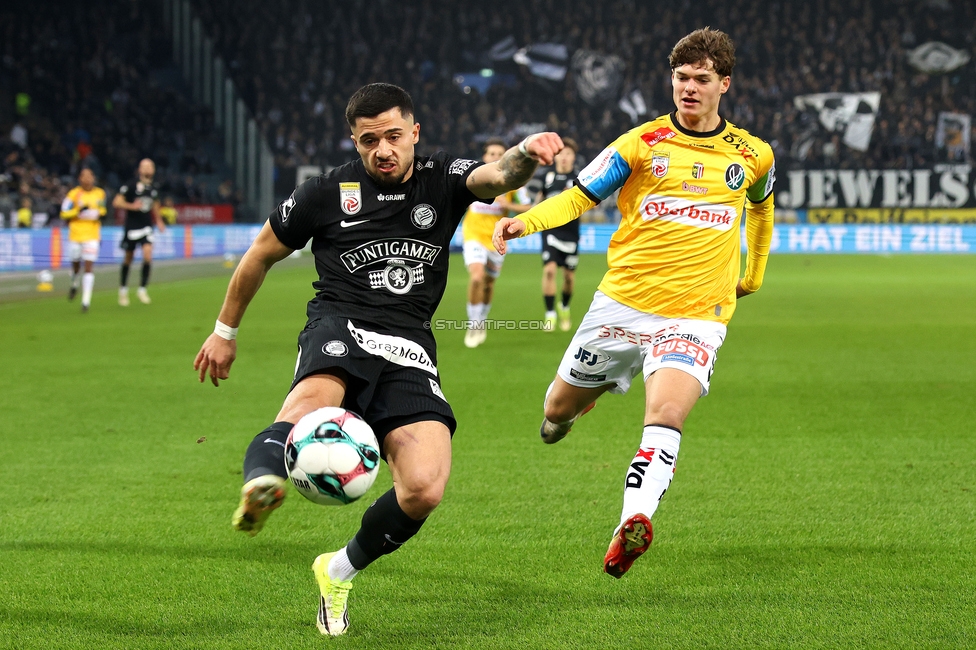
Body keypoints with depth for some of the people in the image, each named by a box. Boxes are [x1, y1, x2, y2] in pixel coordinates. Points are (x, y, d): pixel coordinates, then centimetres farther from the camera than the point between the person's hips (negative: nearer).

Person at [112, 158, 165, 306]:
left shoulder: (153, 189, 6)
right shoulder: (131, 186, -9)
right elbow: (117, 202, -11)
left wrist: (158, 220, 26)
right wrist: (132, 206, -23)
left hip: (146, 227, 3)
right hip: (132, 227, -3)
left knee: (148, 256, -15)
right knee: (128, 259, 6)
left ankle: (142, 289, -3)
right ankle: (123, 290, 24)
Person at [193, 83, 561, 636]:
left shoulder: (442, 180, 9)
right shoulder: (328, 193, 8)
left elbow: (497, 177, -13)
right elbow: (261, 256, 21)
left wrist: (525, 155, -37)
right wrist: (226, 331, 26)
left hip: (409, 348, 2)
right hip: (340, 327, -2)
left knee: (425, 490, -16)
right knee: (314, 398, -40)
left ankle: (342, 570, 11)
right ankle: (261, 482, -72)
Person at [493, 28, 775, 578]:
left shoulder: (753, 156, 8)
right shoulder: (644, 143, 0)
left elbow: (761, 206, 31)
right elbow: (580, 197, -2)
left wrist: (753, 276, 36)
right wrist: (526, 221, -19)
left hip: (695, 315, -1)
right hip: (622, 303, 1)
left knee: (667, 411, -28)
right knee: (560, 409, 12)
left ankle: (635, 522, -42)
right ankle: (574, 408, 51)